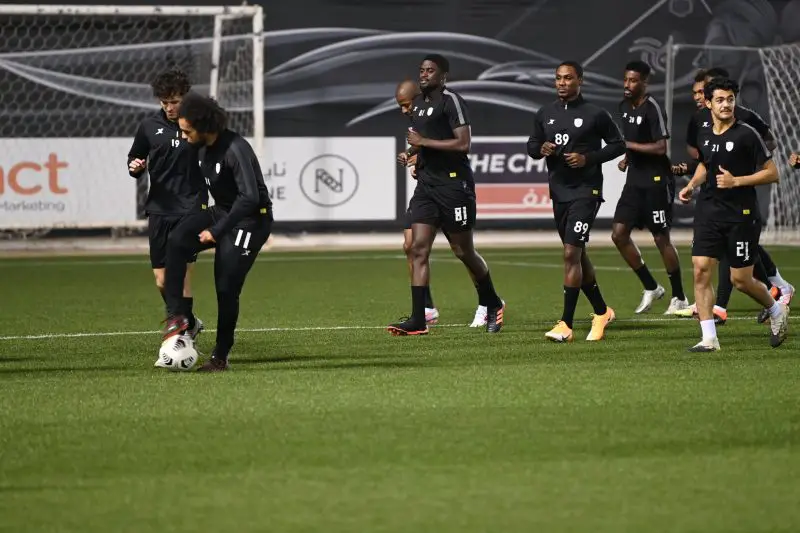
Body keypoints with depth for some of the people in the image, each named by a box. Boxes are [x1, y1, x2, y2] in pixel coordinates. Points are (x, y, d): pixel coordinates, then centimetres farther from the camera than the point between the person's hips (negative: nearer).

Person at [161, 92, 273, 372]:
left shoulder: (235, 149, -26)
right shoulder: (202, 147, 1)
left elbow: (250, 197, -30)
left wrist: (217, 231, -27)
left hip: (250, 220, -7)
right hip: (221, 212, 7)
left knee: (226, 289, -7)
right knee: (176, 242, -20)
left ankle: (220, 356, 9)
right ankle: (176, 316, -21)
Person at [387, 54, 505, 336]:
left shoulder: (450, 101, -11)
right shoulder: (418, 102, 15)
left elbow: (463, 143, -20)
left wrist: (424, 142, -17)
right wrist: (417, 155, 13)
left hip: (453, 184, -7)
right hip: (426, 184, 7)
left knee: (464, 252, 4)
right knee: (418, 249, -6)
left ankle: (493, 305, 26)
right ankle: (418, 320, -9)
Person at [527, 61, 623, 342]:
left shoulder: (595, 115, -6)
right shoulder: (545, 114, 9)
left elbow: (618, 144, -1)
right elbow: (532, 145, 18)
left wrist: (588, 158, -13)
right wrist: (541, 149, -6)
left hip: (586, 191, -6)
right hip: (559, 191, 6)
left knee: (571, 253, -15)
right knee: (578, 256, 15)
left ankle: (566, 324, -15)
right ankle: (601, 311, 32)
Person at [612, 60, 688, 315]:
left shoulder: (652, 108, -16)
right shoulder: (624, 106, 10)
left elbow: (660, 147, -20)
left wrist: (629, 146, -18)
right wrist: (627, 158, 8)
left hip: (656, 181, -8)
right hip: (635, 180, 8)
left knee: (661, 239, -2)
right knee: (619, 234, 0)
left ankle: (679, 298, 11)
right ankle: (651, 288, 13)